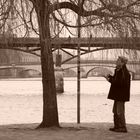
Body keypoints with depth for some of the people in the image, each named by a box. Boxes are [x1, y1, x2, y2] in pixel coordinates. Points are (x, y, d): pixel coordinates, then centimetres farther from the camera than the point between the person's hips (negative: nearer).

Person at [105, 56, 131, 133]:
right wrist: (110, 77, 5)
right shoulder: (118, 70, 13)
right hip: (117, 94, 10)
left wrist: (110, 80, -20)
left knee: (120, 111, -6)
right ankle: (117, 126, 22)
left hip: (121, 94, -10)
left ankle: (123, 127, 0)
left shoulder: (124, 72, -18)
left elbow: (121, 83, -26)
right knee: (115, 111, 15)